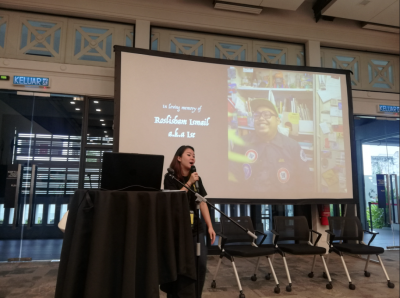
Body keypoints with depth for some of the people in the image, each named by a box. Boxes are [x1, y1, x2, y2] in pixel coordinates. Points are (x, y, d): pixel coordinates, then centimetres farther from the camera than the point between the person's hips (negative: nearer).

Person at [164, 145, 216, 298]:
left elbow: (202, 202, 7)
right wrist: (188, 183, -19)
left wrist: (210, 226, 3)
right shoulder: (170, 177, -5)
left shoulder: (196, 178, 9)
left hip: (195, 227, 5)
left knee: (201, 264, 0)